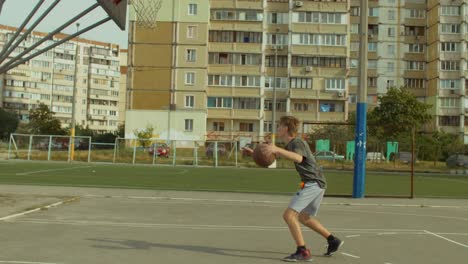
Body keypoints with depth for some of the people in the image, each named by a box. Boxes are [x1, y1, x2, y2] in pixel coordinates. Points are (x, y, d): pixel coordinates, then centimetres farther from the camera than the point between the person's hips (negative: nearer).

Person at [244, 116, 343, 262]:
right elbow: (274, 155, 32)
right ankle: (333, 241, 30)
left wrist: (277, 149, -47)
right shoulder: (291, 144, 17)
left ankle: (303, 252, -18)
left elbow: (299, 158, -37)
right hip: (318, 184, 10)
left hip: (313, 183, -10)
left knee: (288, 215, -16)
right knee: (304, 218, 24)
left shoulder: (297, 143, -14)